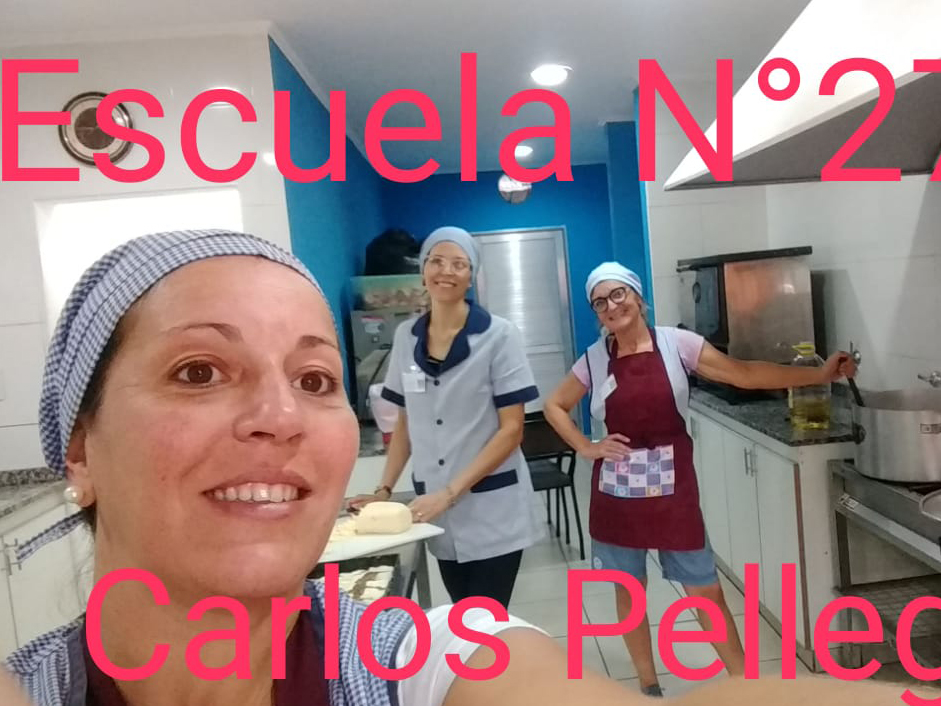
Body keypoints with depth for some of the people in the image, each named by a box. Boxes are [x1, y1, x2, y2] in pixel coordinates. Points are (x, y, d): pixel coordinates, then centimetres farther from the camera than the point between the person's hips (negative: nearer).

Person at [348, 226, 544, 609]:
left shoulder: (499, 335, -9)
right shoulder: (406, 336, 4)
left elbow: (511, 429, -11)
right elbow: (405, 422, 11)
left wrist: (450, 492, -15)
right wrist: (385, 489, 3)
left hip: (492, 509, -3)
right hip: (437, 509, 4)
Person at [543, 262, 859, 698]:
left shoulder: (675, 343, -5)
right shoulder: (594, 359, -1)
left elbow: (743, 374, -6)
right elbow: (555, 406, 10)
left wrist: (819, 374, -9)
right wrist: (585, 448, -2)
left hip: (672, 487, -1)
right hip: (617, 492, 2)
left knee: (706, 590, 8)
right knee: (628, 592, 13)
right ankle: (648, 685, 33)